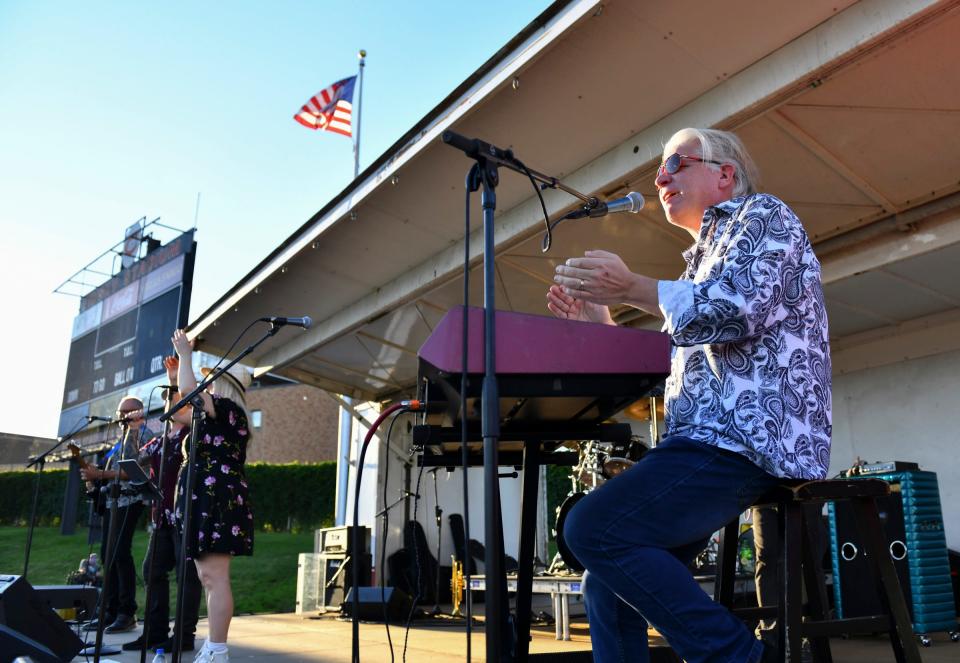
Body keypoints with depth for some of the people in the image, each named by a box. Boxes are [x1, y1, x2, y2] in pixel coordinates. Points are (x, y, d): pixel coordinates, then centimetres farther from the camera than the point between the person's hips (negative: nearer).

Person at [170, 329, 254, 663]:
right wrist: (174, 373, 34)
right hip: (208, 502, 11)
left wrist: (185, 353, -3)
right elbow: (178, 412, 35)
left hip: (217, 501, -11)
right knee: (209, 579, 10)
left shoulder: (227, 409, -6)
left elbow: (189, 389, -18)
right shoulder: (216, 418, 24)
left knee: (215, 578, -13)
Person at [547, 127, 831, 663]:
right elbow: (670, 367, 27)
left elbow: (737, 309, -18)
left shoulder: (762, 214, 4)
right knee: (610, 582, 6)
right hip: (717, 442, 10)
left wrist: (635, 289, -10)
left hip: (748, 438, -10)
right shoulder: (707, 254, 30)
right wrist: (601, 323, 18)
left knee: (592, 528, -24)